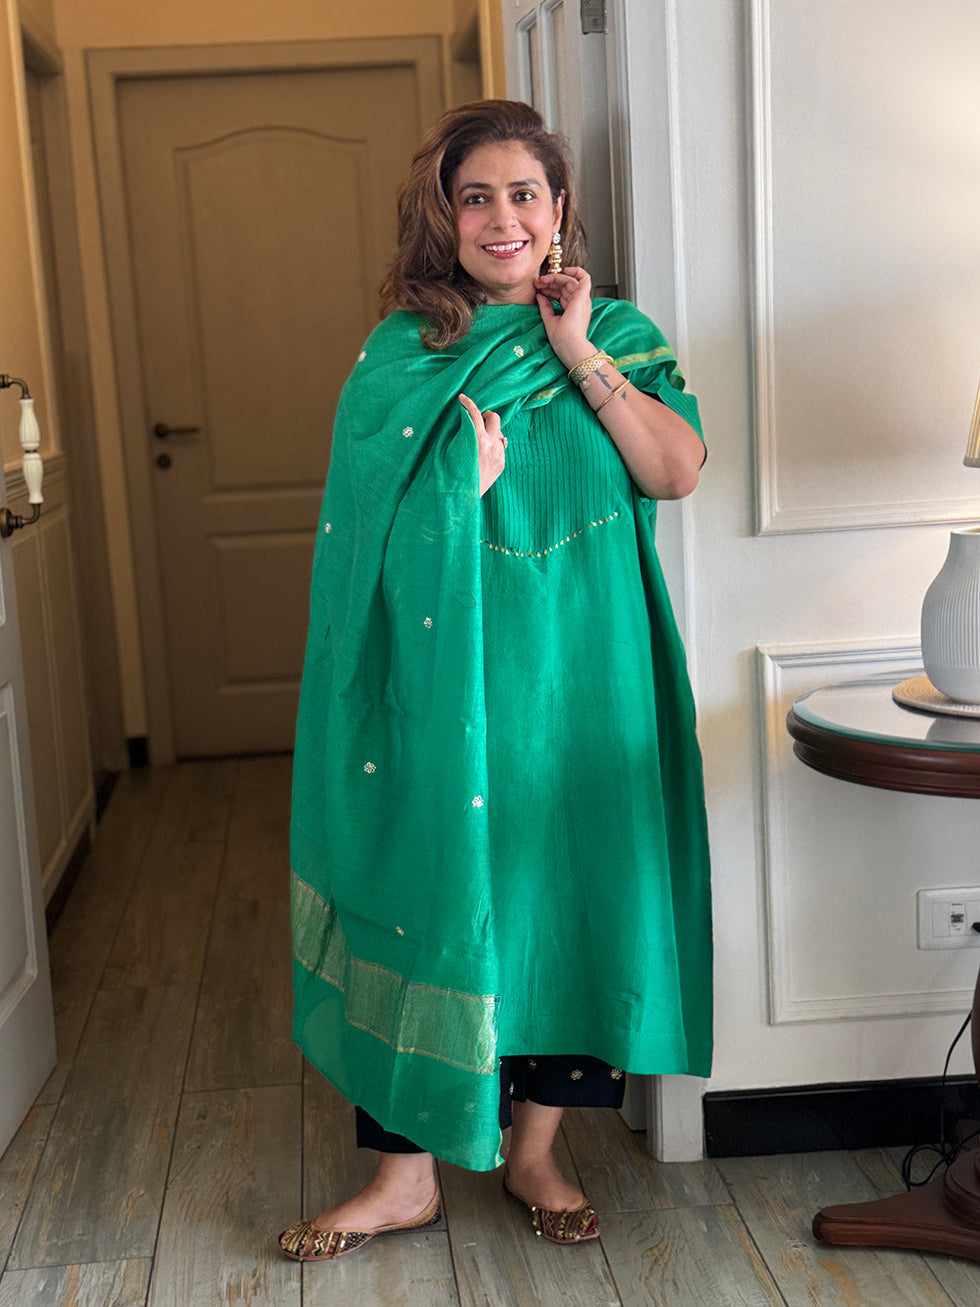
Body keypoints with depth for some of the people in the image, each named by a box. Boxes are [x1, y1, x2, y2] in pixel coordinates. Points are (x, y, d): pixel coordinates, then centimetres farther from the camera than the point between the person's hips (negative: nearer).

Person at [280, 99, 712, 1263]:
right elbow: (370, 506, -4)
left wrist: (581, 356, -11)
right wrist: (464, 470, -19)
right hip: (442, 670, -1)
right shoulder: (403, 348, 3)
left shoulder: (616, 334, 7)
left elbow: (676, 472, -7)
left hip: (576, 671, 1)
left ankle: (534, 1151, 25)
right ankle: (405, 1171, 14)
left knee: (562, 890, 7)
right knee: (425, 894, 1)